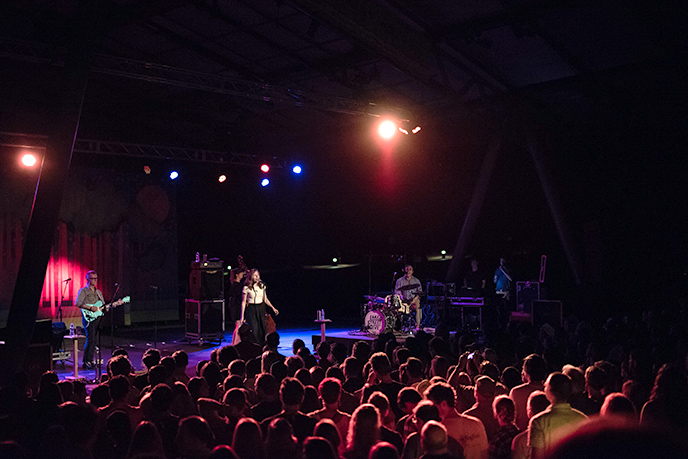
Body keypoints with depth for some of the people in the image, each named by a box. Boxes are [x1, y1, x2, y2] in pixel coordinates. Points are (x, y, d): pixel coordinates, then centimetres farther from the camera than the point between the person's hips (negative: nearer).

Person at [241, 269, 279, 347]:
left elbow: (265, 299, 17)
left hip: (261, 309, 4)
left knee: (262, 330, 2)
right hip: (251, 310, -4)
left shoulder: (262, 286, 7)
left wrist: (273, 308, 8)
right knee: (254, 330, -9)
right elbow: (243, 302, -1)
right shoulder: (247, 288, -4)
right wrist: (242, 316, -4)